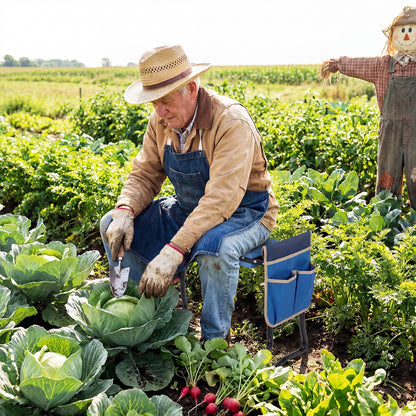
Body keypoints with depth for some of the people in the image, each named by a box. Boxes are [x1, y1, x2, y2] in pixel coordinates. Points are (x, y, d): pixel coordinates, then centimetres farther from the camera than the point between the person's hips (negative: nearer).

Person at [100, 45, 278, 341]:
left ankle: (215, 342, -15)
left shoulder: (232, 122, -28)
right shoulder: (161, 121, -4)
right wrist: (125, 211, -20)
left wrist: (173, 251, -42)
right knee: (112, 225, -4)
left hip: (243, 212, -7)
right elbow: (144, 175, 2)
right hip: (188, 209, 7)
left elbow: (222, 198, -35)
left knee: (216, 248, -41)